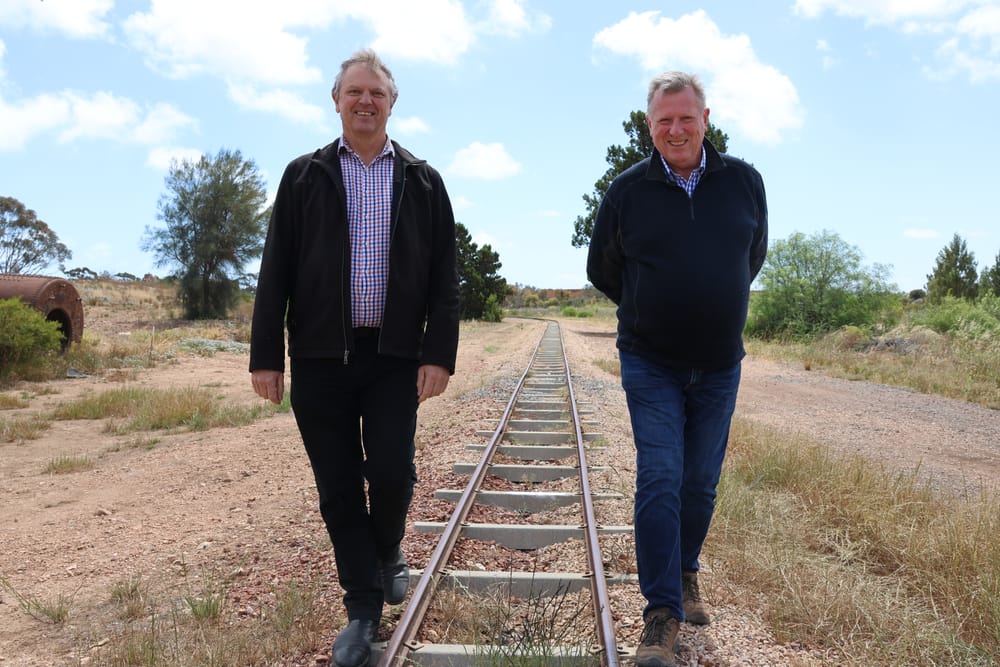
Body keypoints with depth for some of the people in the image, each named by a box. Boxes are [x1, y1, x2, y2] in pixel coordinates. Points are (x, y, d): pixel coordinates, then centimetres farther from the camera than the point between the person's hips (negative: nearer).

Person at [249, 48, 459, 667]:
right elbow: (276, 271, 4)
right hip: (320, 357, 1)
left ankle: (388, 548, 30)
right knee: (338, 488, 5)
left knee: (391, 472, -5)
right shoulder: (305, 176, 8)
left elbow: (445, 276, 4)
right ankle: (364, 609, 20)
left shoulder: (422, 182, 8)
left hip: (394, 357, 0)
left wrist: (440, 354, -5)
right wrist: (266, 355, -1)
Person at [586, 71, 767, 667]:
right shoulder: (628, 190, -5)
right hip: (651, 365, -2)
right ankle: (662, 615, 1)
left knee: (701, 484, 11)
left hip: (720, 365, 2)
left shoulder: (745, 182, 0)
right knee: (659, 482, -7)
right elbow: (602, 269, 9)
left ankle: (685, 575, 35)